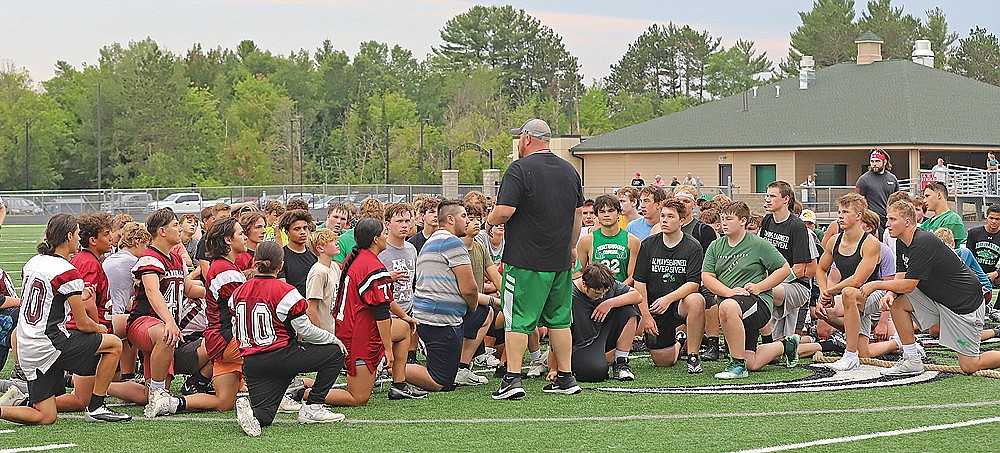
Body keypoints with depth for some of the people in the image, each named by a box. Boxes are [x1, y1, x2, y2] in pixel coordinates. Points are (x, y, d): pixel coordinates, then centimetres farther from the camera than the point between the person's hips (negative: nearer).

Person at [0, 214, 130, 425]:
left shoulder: (33, 263, 11)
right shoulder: (68, 273, -13)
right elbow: (83, 324, -9)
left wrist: (77, 298, 26)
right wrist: (99, 328, 14)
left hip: (26, 349, 8)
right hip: (48, 345, -8)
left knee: (46, 417, 10)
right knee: (114, 344, 4)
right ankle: (95, 408, 5)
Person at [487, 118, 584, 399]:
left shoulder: (520, 169, -11)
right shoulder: (569, 171, 10)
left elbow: (504, 211, -19)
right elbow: (578, 216, 16)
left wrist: (491, 220, 3)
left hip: (526, 260, -6)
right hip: (561, 261, 6)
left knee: (517, 320, -3)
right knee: (559, 319, 13)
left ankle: (513, 379, -8)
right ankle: (566, 378, 15)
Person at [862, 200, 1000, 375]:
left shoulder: (923, 243, -26)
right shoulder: (901, 243, 4)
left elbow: (909, 285, -26)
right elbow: (900, 277, 3)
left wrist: (875, 285, -17)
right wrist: (890, 294, -19)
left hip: (965, 300, -9)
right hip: (937, 297, 9)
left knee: (969, 366, -9)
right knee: (897, 303, -9)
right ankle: (912, 360, -1)